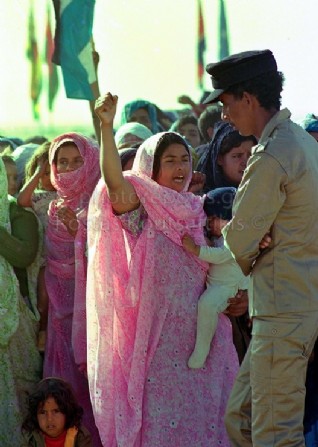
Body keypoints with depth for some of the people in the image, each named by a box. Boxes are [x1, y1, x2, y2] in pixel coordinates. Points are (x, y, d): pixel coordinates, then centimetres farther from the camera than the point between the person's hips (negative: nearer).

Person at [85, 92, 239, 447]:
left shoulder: (198, 211, 11)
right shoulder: (141, 208, -5)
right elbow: (114, 182, -27)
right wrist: (106, 127, -40)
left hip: (202, 334, 5)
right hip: (158, 334, -5)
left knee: (202, 412, 8)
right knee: (161, 418, -2)